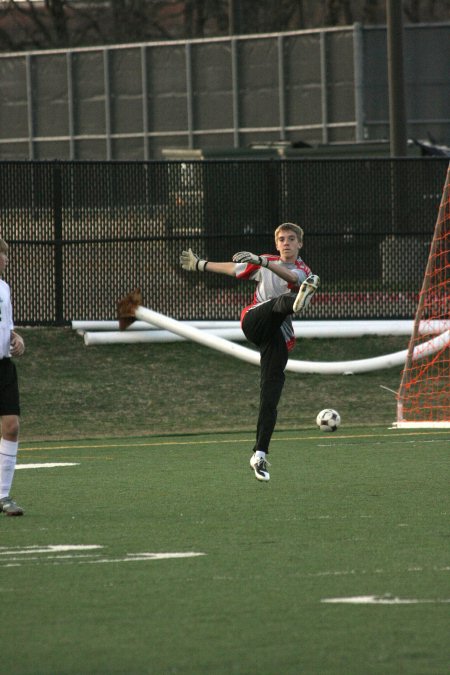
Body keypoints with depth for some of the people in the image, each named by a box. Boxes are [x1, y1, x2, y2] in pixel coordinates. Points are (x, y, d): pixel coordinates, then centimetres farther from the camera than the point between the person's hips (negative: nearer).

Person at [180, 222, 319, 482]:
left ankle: (260, 455, -5)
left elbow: (292, 277, -19)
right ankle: (296, 302, -69)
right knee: (279, 302, -32)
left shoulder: (303, 271, 6)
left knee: (270, 399, -8)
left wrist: (261, 261, -34)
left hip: (278, 337, -1)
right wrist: (200, 265, 47)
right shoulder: (265, 262, 20)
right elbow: (233, 268, 36)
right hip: (254, 322, 1)